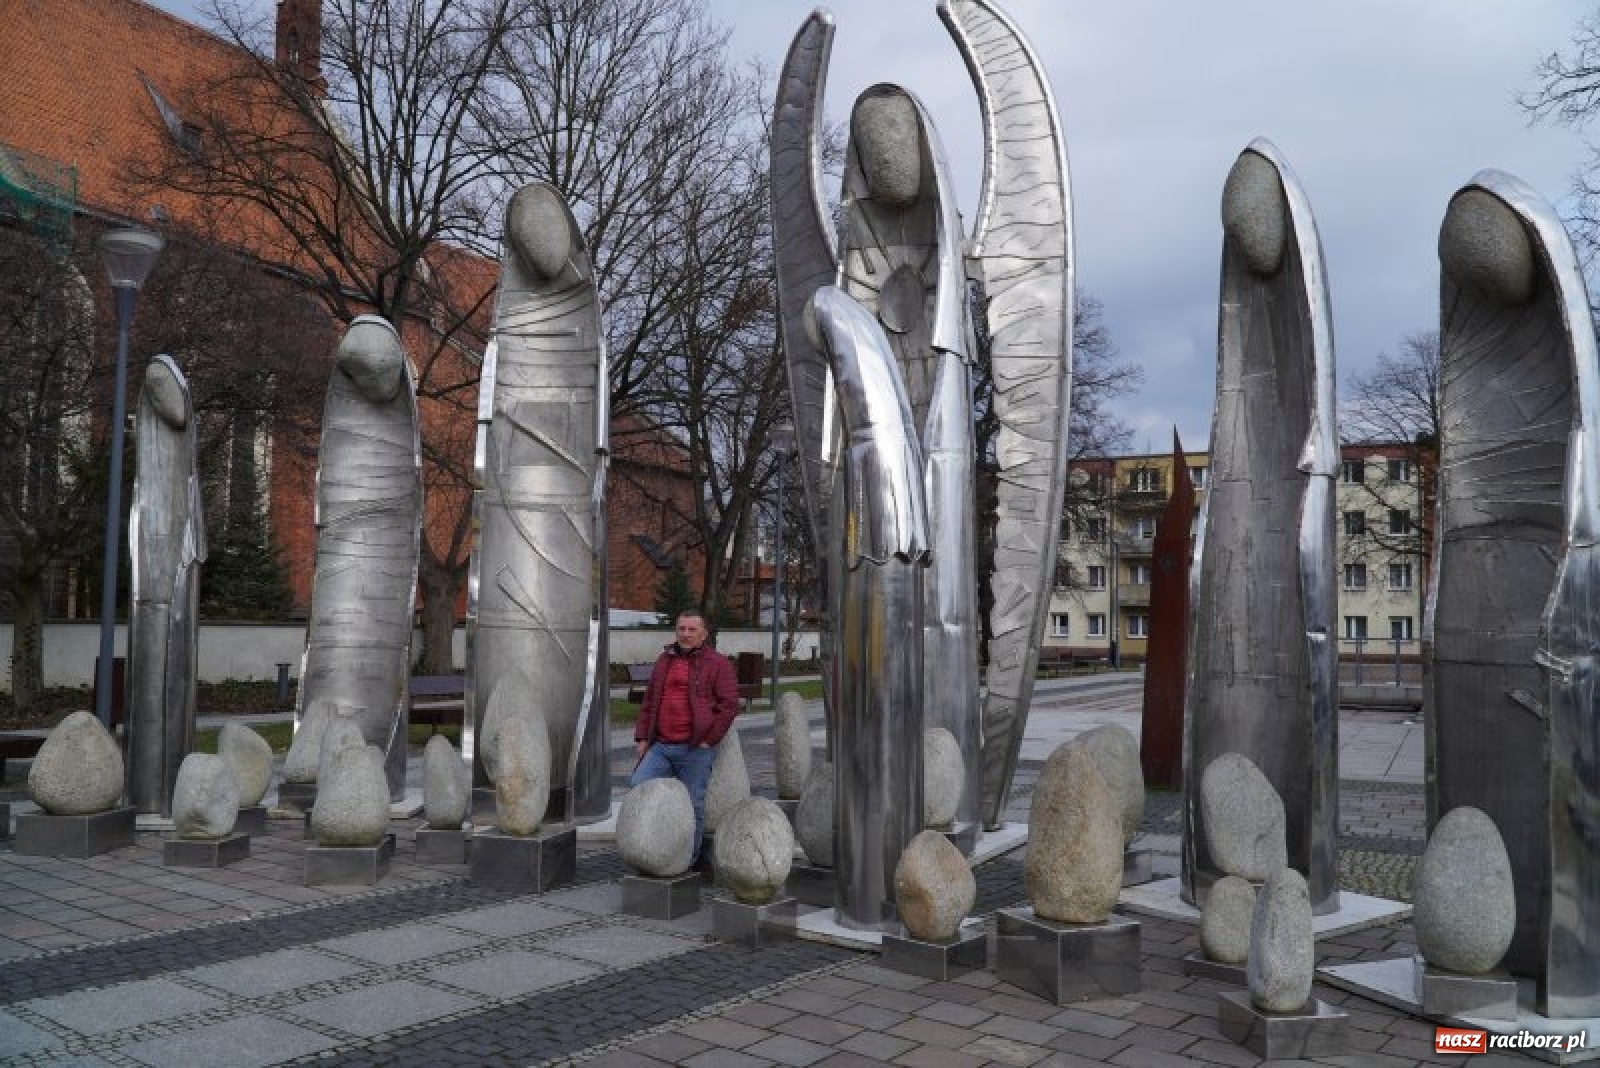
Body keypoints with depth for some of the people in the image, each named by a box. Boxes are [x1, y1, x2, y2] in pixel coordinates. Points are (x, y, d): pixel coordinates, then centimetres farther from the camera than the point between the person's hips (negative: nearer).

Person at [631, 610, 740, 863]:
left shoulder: (718, 664, 0)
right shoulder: (664, 661, 17)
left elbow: (729, 705, -5)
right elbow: (649, 702, 21)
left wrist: (709, 739, -9)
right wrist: (642, 737, 12)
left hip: (695, 750, -5)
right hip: (660, 747, 5)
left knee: (692, 804, -1)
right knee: (637, 787, -8)